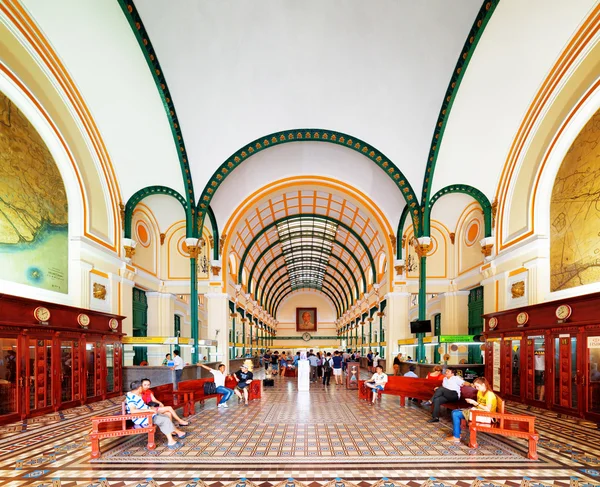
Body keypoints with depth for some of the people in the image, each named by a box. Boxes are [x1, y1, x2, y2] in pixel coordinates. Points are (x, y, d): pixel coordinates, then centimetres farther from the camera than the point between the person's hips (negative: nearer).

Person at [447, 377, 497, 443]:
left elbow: (488, 409, -25)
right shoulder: (479, 392, 11)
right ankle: (457, 434, 7)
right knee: (454, 412, 6)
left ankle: (456, 437, -7)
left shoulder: (489, 394, -17)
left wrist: (475, 403, -22)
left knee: (456, 414, -16)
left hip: (485, 416, -10)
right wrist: (472, 402, -3)